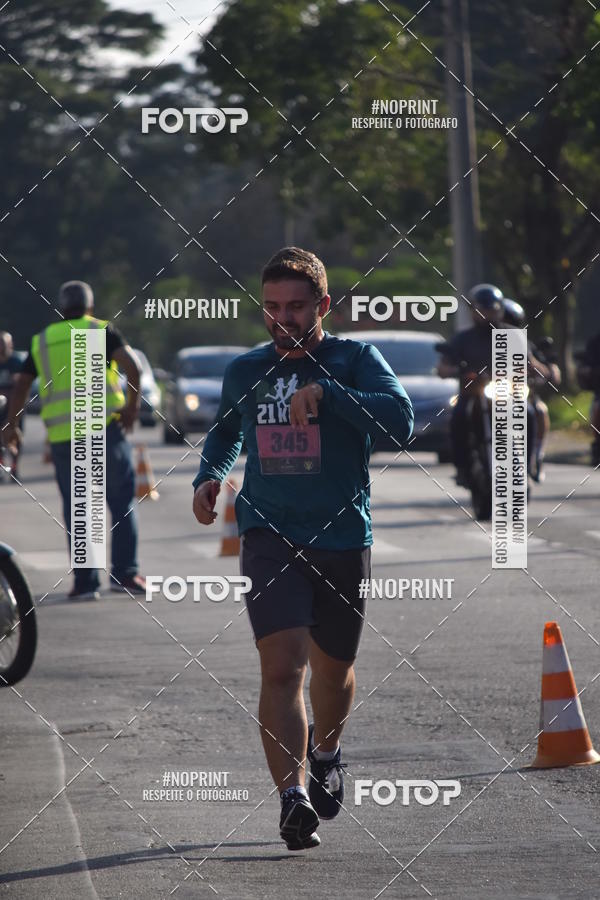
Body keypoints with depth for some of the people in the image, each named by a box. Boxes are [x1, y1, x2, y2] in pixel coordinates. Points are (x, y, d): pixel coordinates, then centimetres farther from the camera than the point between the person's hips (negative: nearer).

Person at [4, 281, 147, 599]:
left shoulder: (42, 341, 14)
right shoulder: (101, 331, 4)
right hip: (104, 426, -3)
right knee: (122, 503, 5)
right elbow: (131, 365, -11)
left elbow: (21, 385, 14)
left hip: (62, 435, 3)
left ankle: (85, 581, 3)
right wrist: (133, 405, -3)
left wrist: (11, 426, 22)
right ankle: (124, 572, -2)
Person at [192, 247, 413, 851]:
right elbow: (225, 432, 28)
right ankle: (292, 798, -23)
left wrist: (326, 392, -27)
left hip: (342, 536, 0)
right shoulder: (244, 372, 8)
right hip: (270, 534, 0)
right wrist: (210, 477, 9)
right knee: (281, 666, -18)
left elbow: (399, 421, -19)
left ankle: (325, 752, 48)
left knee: (333, 669, 17)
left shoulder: (355, 360, -2)